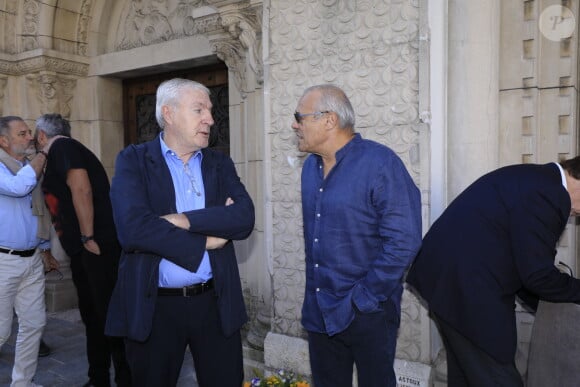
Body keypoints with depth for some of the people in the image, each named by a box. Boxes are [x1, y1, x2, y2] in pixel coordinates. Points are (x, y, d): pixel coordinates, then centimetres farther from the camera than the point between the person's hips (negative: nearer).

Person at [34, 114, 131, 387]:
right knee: (92, 315, 14)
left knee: (109, 314, -4)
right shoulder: (62, 151, 22)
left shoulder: (62, 147, -7)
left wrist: (88, 237, -17)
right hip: (83, 250, 10)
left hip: (99, 247, -10)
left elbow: (81, 190, -19)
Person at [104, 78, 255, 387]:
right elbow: (132, 228, -20)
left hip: (215, 302, 3)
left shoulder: (220, 163, 6)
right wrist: (205, 240, -14)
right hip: (153, 306, -2)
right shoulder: (133, 161, -4)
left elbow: (245, 217, -9)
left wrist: (184, 220, -19)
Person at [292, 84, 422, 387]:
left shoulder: (380, 163, -16)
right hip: (318, 311, 6)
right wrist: (314, 297, 10)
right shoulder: (311, 166, 6)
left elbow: (403, 242, -20)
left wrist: (363, 300, -16)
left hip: (367, 314, -6)